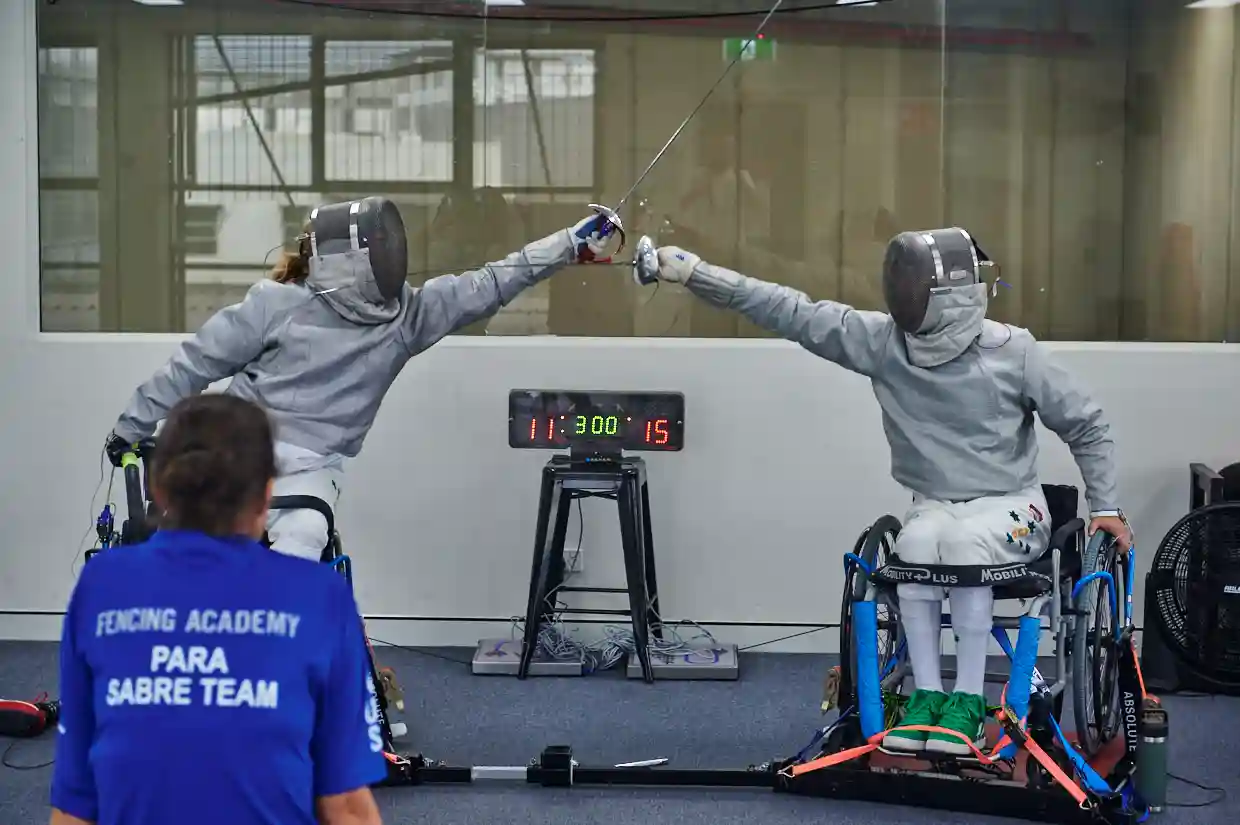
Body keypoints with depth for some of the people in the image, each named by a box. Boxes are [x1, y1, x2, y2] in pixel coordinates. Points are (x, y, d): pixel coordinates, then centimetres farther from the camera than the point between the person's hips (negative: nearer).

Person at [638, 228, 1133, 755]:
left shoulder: (1011, 351, -14)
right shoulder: (883, 340, -8)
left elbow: (1086, 426, -1)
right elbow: (789, 311, -12)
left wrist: (1106, 506, -4)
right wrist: (693, 271, -18)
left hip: (1010, 506, -3)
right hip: (934, 505, 3)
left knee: (964, 540, -34)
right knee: (917, 541, -30)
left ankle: (967, 700, -25)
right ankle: (926, 694, -18)